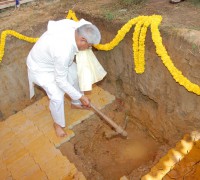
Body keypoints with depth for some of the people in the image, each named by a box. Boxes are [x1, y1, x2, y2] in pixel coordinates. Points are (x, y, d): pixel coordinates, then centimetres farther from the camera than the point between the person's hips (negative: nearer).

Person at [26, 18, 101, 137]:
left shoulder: (72, 25, -23)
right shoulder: (63, 52, -43)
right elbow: (61, 80, -30)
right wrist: (81, 96, -22)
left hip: (52, 57, 9)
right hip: (41, 67, -8)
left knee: (74, 75, 16)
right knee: (57, 97, -14)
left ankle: (76, 103, 42)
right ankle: (58, 123, 17)